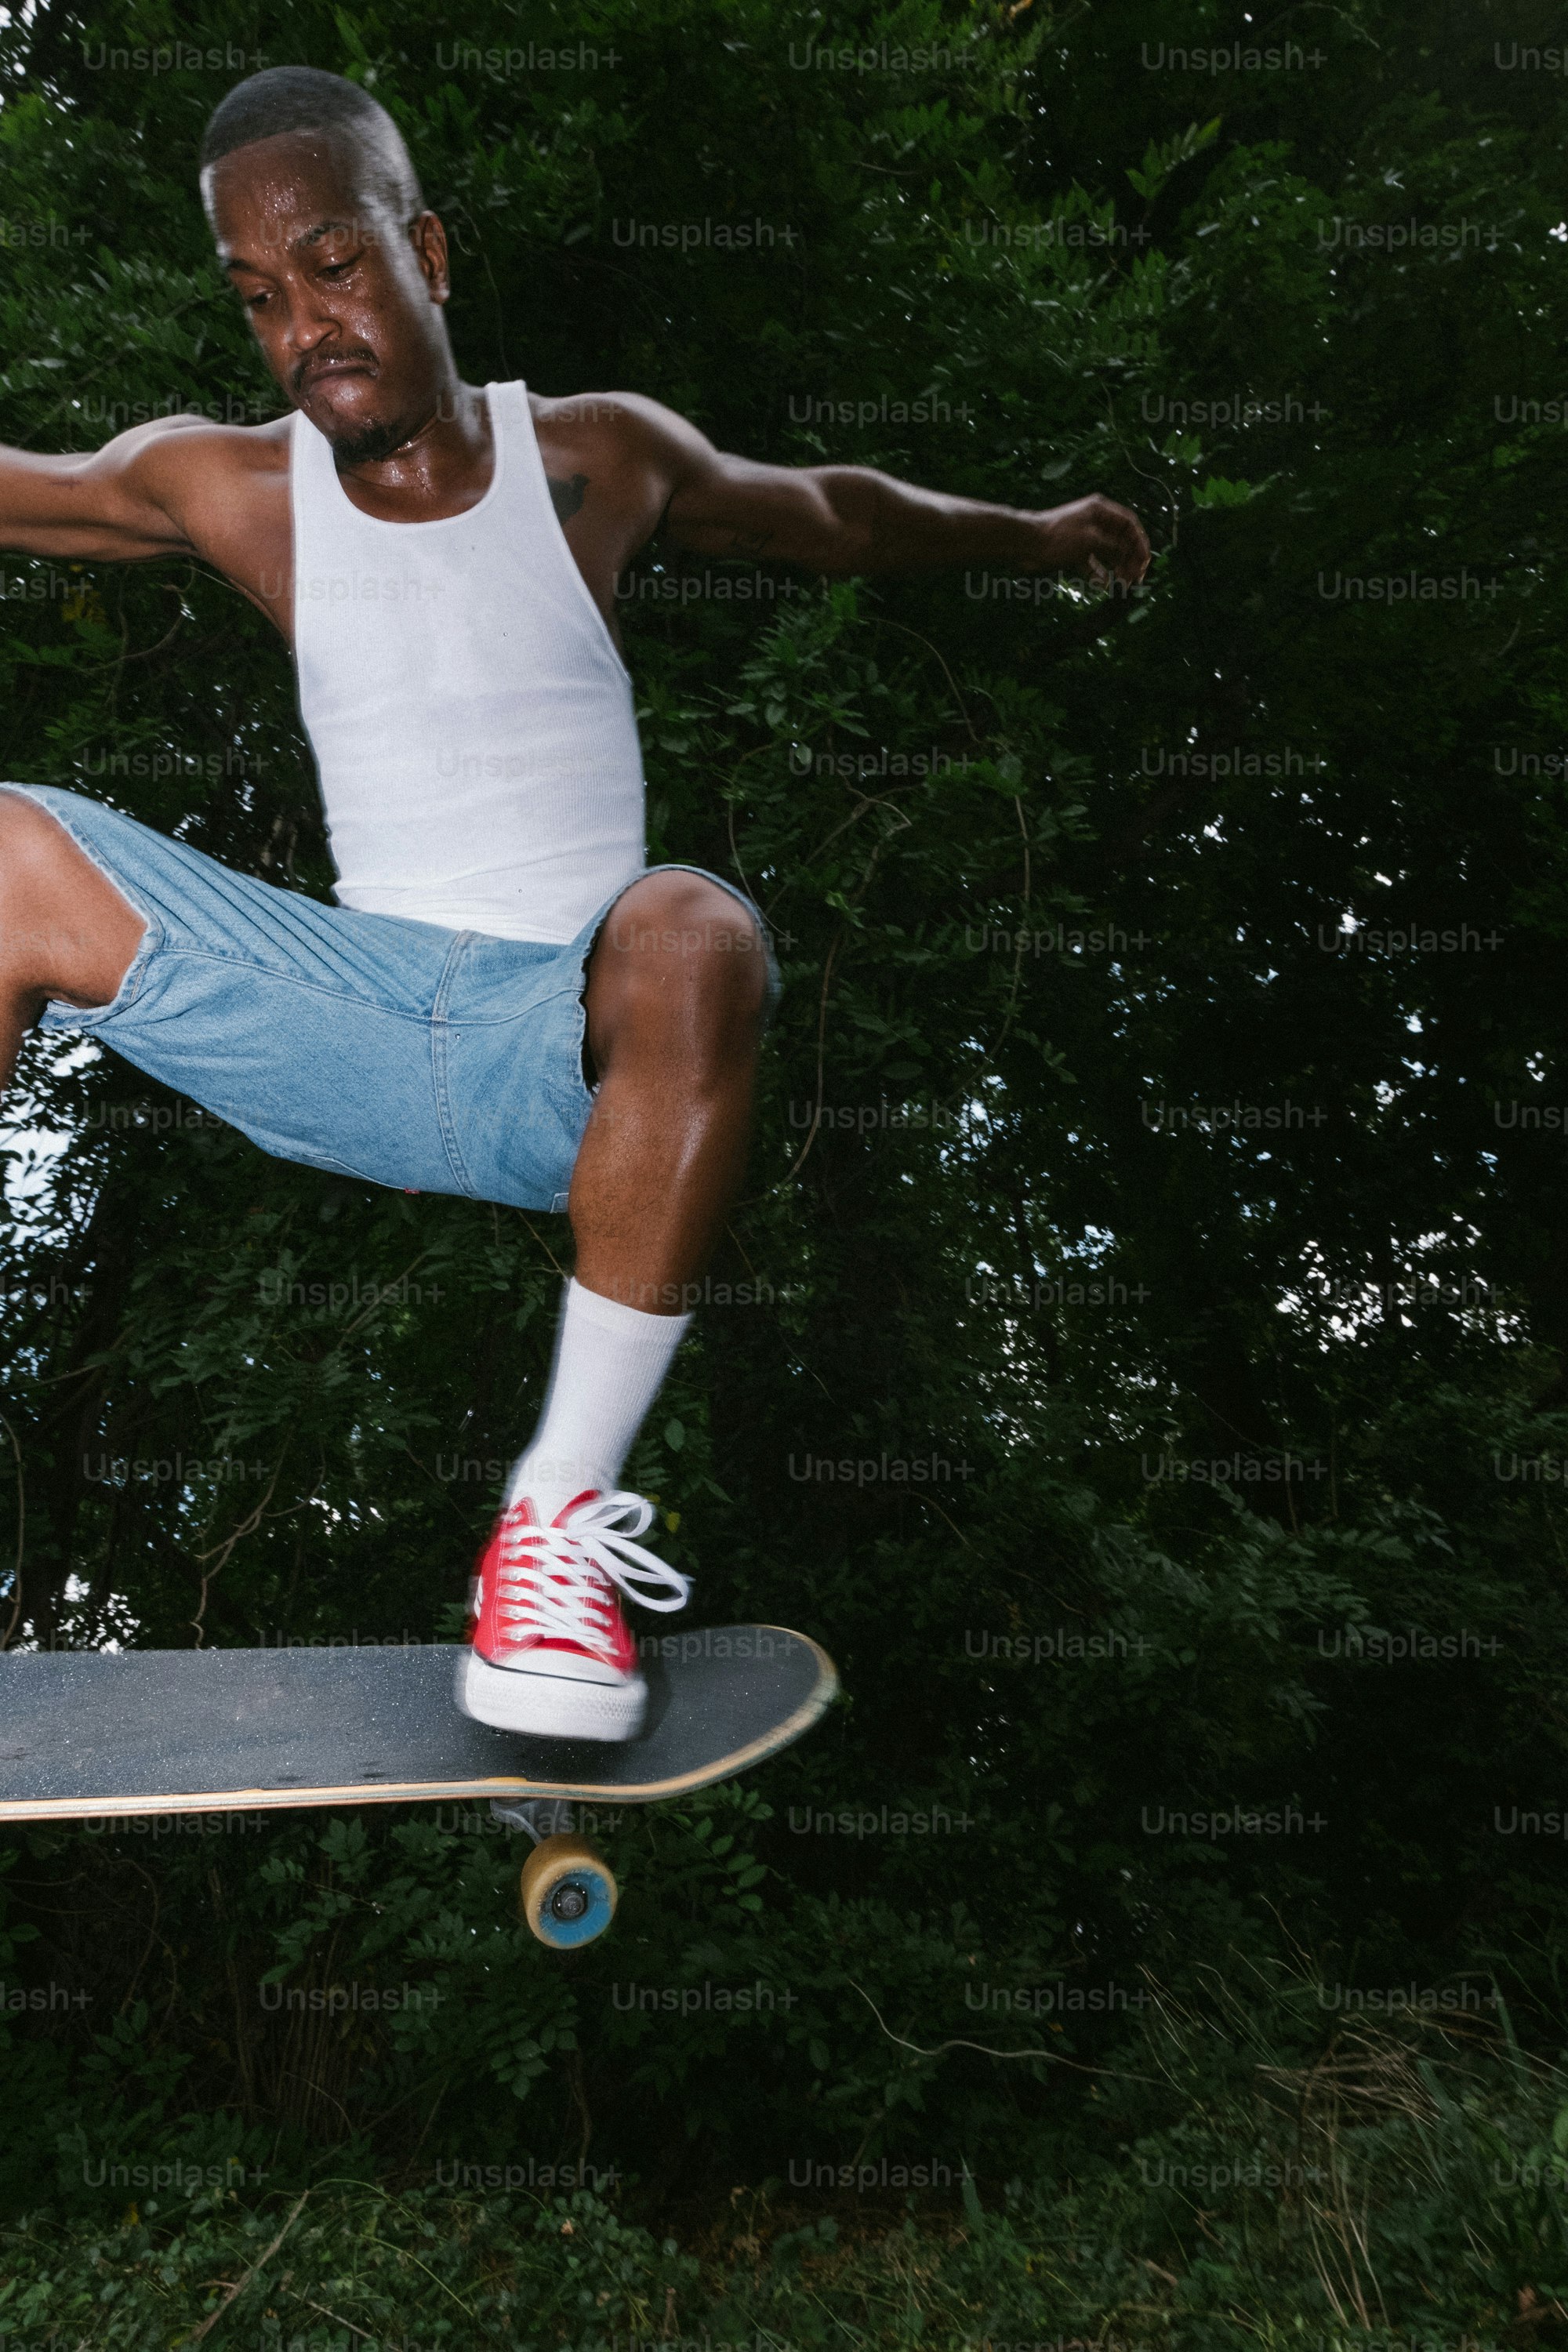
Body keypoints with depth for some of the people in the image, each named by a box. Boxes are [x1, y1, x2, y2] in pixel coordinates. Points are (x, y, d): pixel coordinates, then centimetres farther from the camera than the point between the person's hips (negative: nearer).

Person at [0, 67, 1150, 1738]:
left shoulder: (595, 457, 8)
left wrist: (1035, 536, 34)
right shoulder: (230, 488, 10)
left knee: (691, 934, -37)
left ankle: (565, 1507, -26)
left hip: (573, 1048, -2)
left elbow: (826, 513, 23)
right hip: (354, 1024, 2)